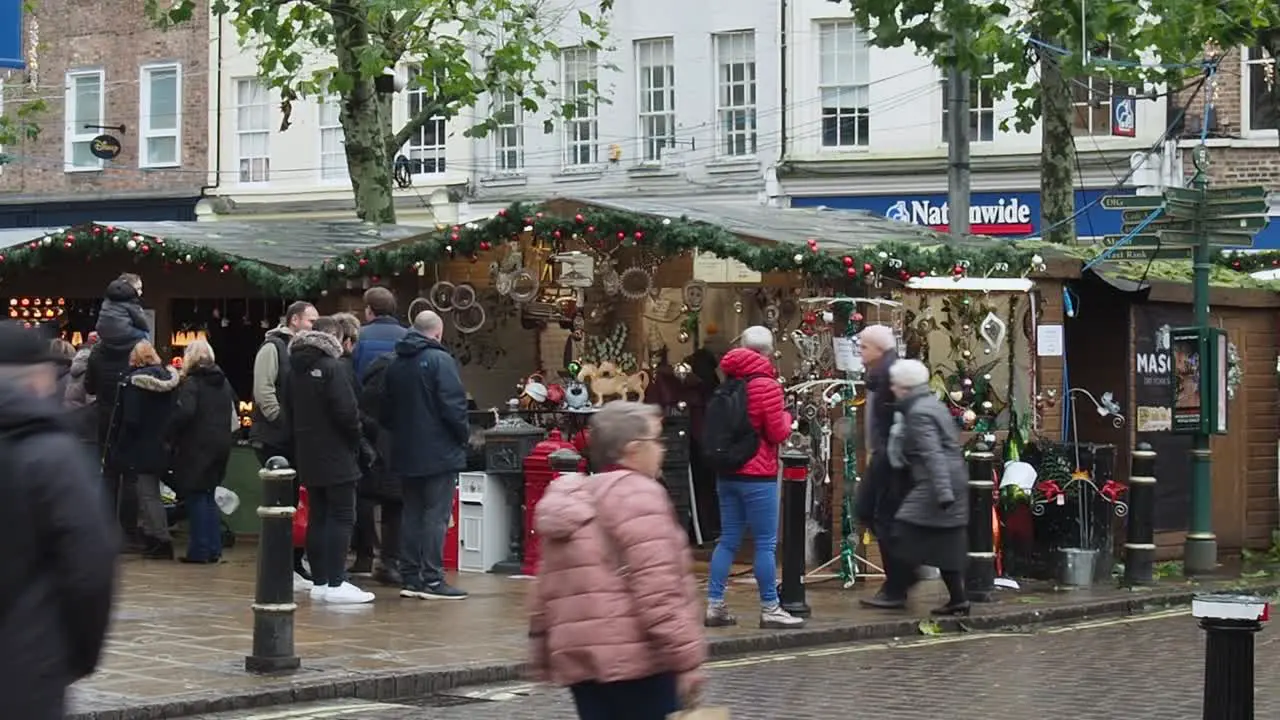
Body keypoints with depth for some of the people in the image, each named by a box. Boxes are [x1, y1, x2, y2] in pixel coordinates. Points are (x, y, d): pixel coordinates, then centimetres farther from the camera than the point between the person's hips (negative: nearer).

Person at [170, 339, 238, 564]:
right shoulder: (223, 382, 11)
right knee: (208, 496, 16)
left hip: (196, 446, -7)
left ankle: (199, 550, -2)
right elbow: (234, 409, 22)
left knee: (195, 496, 0)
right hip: (221, 444, 7)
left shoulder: (191, 382, -12)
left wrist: (171, 432, -11)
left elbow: (185, 412, -24)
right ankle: (213, 548, 13)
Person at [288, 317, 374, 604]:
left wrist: (303, 437, 16)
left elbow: (289, 412, 15)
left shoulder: (294, 369, 11)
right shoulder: (332, 368, -14)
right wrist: (356, 437, -2)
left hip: (307, 455, 8)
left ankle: (319, 582, 12)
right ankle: (336, 584, -10)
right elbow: (346, 411, -18)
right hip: (336, 456, -8)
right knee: (342, 517, -5)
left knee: (317, 517, 11)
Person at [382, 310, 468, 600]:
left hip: (406, 453, 7)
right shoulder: (440, 361, -13)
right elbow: (453, 405, -18)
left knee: (411, 515, 13)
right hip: (439, 453, -7)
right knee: (436, 516, -5)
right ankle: (432, 580, -6)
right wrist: (464, 435, -3)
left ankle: (410, 577, 14)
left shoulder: (397, 363, 11)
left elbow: (386, 410, 17)